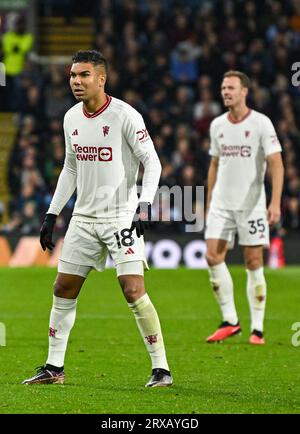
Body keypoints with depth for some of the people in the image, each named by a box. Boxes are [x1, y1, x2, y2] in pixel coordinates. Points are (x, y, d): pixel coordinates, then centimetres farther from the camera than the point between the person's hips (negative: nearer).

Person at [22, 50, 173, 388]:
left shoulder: (125, 116, -12)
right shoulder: (71, 118, 8)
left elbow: (152, 163, -11)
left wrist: (144, 204, -24)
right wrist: (51, 215, 16)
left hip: (121, 217, -6)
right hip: (84, 217, 7)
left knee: (134, 291, -14)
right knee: (63, 290, 7)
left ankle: (161, 368, -4)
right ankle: (54, 367, 18)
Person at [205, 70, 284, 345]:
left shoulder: (261, 123, -7)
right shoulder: (217, 125, 9)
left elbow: (276, 164, -10)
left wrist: (275, 202, -20)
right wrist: (209, 202, 15)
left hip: (252, 204, -5)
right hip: (221, 203, 5)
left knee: (254, 263, -3)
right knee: (213, 256, -6)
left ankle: (257, 329, 3)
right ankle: (230, 321, 4)